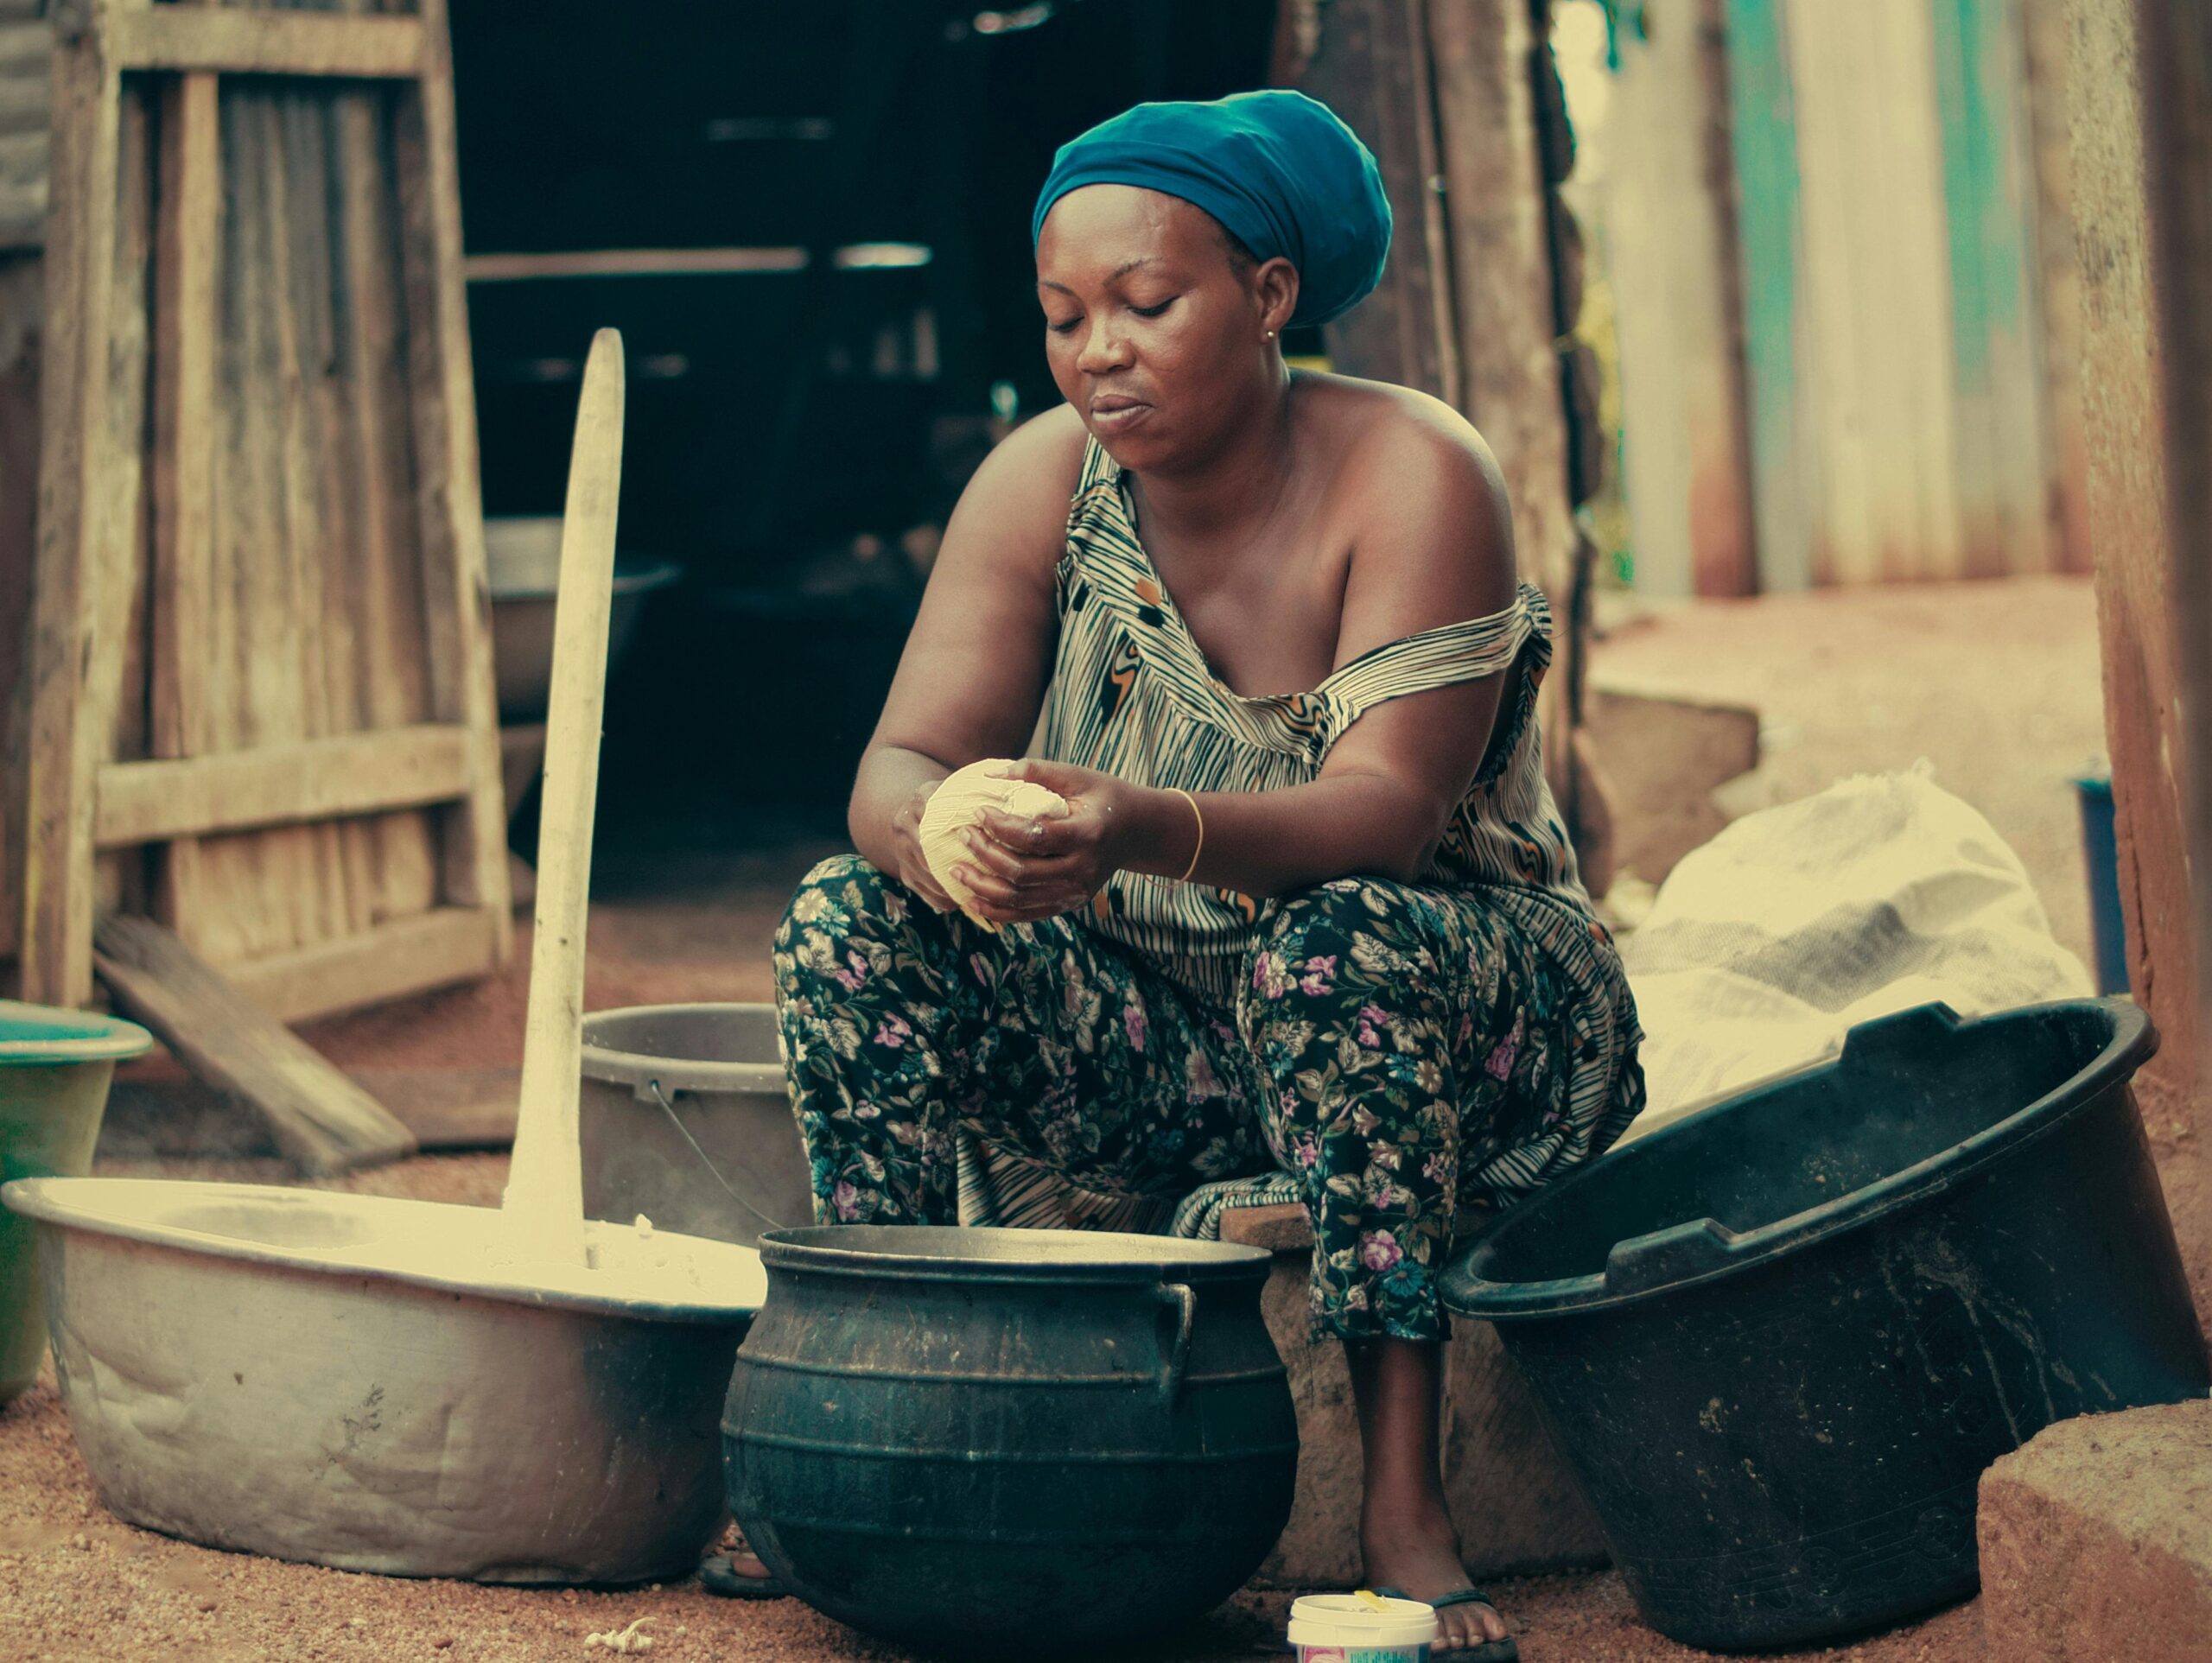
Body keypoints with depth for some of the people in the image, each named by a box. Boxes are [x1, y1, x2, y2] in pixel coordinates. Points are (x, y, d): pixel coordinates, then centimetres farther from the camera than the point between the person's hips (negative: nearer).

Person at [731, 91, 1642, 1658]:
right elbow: (900, 764, -11)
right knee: (851, 921, -16)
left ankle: (1408, 1499, -32)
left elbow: (1386, 810, -28)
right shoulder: (1044, 484, -4)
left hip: (1462, 1013, -4)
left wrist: (1143, 830, -48)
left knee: (1343, 947, -38)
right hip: (1167, 1031, 5)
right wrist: (939, 838, -38)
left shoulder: (1411, 473, -17)